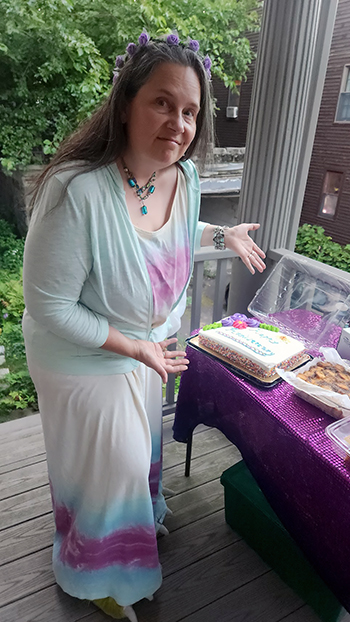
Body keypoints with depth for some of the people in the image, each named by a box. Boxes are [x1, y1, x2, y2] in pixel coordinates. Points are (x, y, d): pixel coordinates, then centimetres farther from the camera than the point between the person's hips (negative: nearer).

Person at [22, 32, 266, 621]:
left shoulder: (184, 177, -10)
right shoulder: (77, 191, -34)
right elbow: (49, 308, -27)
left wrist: (223, 235, 9)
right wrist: (134, 346, -25)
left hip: (148, 349, 7)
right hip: (86, 361, -6)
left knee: (138, 446, 29)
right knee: (105, 464, 16)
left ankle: (140, 519, 64)